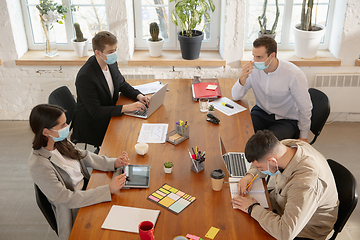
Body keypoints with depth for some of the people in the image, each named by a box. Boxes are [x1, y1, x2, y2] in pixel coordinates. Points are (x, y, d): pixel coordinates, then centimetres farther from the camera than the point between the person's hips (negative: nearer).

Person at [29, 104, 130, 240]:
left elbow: (83, 156, 9)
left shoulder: (60, 142, -6)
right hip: (75, 211, -7)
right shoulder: (39, 165, -27)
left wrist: (114, 163, -7)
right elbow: (66, 199, -27)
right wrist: (109, 189, -31)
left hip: (88, 189, 7)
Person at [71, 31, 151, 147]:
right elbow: (95, 111, -26)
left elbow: (123, 85, 12)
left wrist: (139, 96, -7)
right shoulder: (85, 76, -27)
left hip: (109, 117, 8)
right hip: (91, 127, -7)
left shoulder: (111, 63, -4)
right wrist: (126, 108, -29)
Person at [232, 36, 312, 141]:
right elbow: (236, 97, -8)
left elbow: (305, 108, -11)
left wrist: (303, 137, -3)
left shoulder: (294, 74, -23)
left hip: (286, 120, -3)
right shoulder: (253, 68, -11)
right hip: (261, 113, 4)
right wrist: (243, 78, -27)